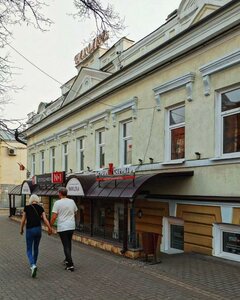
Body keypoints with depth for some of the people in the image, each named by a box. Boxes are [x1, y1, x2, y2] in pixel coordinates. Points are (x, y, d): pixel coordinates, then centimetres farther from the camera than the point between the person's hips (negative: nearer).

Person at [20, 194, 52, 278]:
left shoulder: (27, 208, -1)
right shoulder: (41, 208, 3)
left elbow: (23, 220, 2)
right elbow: (45, 219, -6)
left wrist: (21, 229, 15)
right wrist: (49, 228, -7)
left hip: (29, 230, -2)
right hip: (38, 229, 3)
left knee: (29, 250, 3)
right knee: (36, 248, 21)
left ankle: (33, 265, -20)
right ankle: (33, 265, 32)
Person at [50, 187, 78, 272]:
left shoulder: (57, 203, -11)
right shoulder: (72, 202, 5)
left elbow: (54, 217, -15)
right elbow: (75, 212, 20)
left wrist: (50, 226, -3)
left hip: (62, 227, -5)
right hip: (71, 226, 5)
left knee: (66, 246, -2)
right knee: (69, 244, 22)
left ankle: (70, 265, -5)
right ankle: (67, 260, 32)